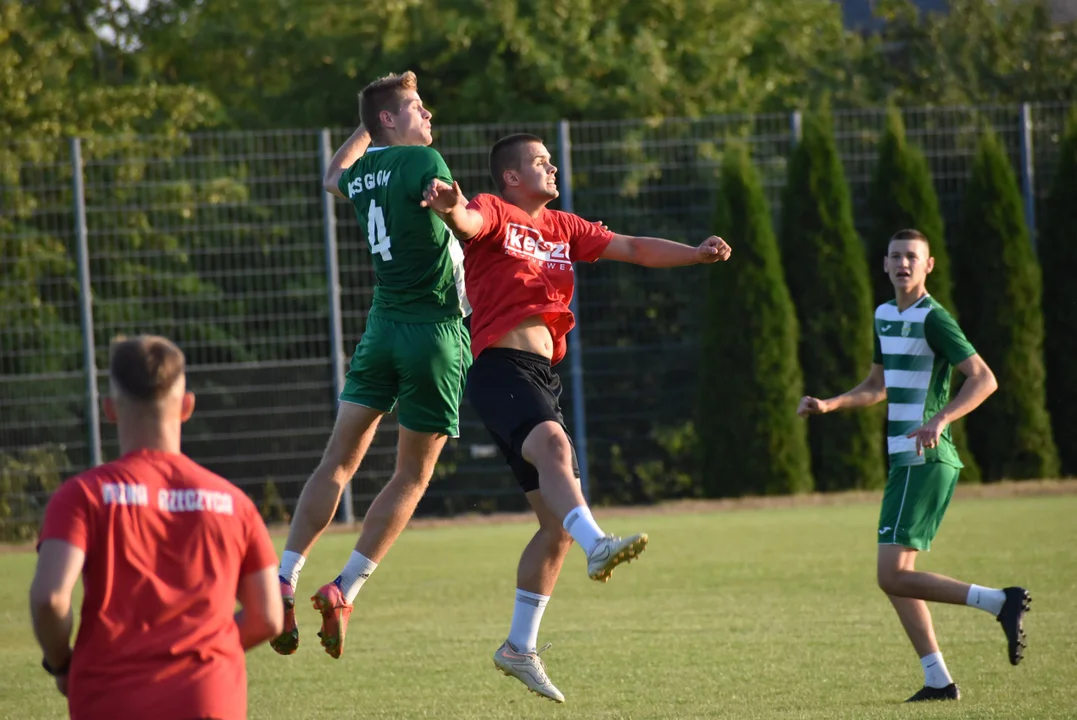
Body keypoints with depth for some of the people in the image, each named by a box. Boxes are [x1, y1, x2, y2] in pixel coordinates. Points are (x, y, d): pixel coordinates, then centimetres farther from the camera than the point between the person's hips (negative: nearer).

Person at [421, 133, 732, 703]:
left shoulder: (562, 228, 21)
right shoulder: (494, 214, 0)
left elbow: (633, 249, 17)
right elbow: (469, 222, -23)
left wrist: (696, 254, 1)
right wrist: (451, 207, -48)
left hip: (543, 378, 8)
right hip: (500, 369, -8)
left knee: (557, 524, 7)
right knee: (554, 445, -37)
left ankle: (519, 648, 17)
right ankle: (598, 546, -61)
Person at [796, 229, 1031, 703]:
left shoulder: (933, 318, -11)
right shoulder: (885, 315, 17)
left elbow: (984, 379, -19)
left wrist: (939, 419, -32)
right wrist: (827, 405, 16)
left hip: (925, 461, -9)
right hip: (905, 463, 9)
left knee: (893, 576, -14)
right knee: (896, 577, 7)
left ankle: (1001, 602, -12)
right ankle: (938, 681, 8)